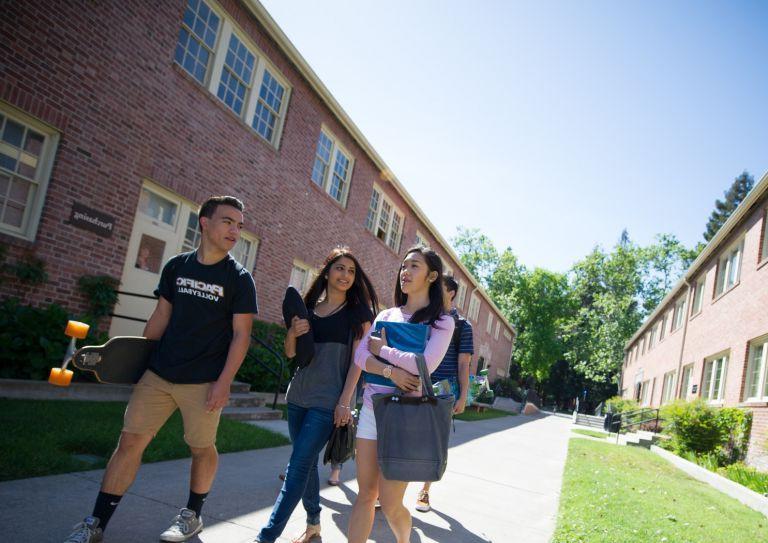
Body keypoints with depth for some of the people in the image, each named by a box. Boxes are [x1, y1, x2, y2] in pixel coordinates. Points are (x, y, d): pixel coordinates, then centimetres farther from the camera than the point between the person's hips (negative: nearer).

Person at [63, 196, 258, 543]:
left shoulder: (239, 279, -5)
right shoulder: (176, 266, 6)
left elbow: (241, 336, -7)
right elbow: (161, 317, 13)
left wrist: (224, 382, -13)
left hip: (204, 382, -3)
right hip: (158, 374, 4)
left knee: (202, 448, 8)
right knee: (130, 440, 3)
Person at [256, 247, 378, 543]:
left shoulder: (358, 312, -1)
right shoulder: (308, 308, 10)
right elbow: (291, 354, 14)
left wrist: (345, 401, -14)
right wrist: (292, 333, -7)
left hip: (329, 402, -5)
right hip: (298, 396, 5)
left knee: (298, 467, -8)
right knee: (306, 463, 12)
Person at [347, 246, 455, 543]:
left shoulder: (441, 321, -1)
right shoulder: (386, 314, 12)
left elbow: (425, 365, -17)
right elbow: (360, 355, 2)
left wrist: (380, 347, -8)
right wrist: (389, 371, -16)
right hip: (371, 407, 4)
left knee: (390, 505, 0)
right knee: (365, 494, 7)